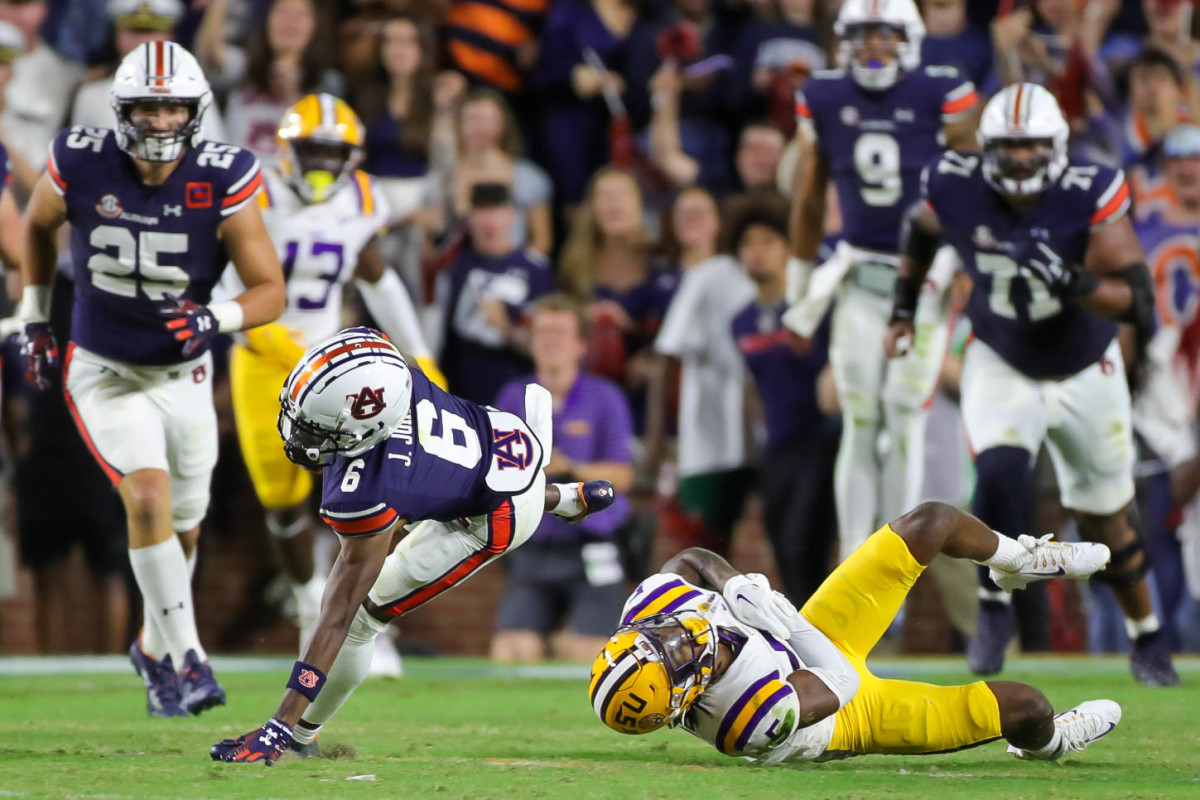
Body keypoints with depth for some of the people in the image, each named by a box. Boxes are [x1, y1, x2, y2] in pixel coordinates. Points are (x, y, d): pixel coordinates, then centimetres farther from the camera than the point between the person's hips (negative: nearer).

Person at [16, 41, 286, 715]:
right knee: (148, 496, -23)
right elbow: (40, 225, 6)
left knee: (182, 525, 16)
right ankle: (187, 659, -17)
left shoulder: (223, 181, -20)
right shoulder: (81, 165, -18)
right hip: (105, 373, -2)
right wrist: (36, 319, 7)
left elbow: (271, 291, -15)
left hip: (183, 374, 2)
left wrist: (214, 320, -34)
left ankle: (155, 647, 42)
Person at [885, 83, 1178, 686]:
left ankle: (1146, 632, 36)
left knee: (1104, 522, 12)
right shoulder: (956, 191, -19)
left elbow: (1138, 301, -29)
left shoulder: (1090, 198, -27)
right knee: (1000, 476, -27)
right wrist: (905, 304, 10)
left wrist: (1072, 282, -45)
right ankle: (994, 608, -6)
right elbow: (920, 229, 7)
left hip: (1085, 373, 0)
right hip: (1003, 368, 0)